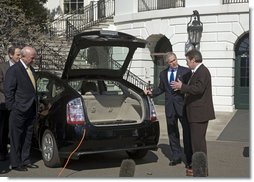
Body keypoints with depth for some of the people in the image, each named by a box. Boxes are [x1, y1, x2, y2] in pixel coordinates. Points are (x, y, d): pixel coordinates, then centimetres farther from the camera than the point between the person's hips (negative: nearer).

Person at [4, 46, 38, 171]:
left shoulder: (31, 69, 14)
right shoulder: (13, 70, -11)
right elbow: (8, 91, -12)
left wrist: (36, 105, 14)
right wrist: (13, 108, -13)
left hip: (31, 111, 8)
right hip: (19, 111, -8)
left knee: (27, 138, 13)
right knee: (16, 138, 2)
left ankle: (25, 160, 23)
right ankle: (15, 163, 10)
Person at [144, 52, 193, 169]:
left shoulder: (186, 71, -1)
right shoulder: (163, 74, 12)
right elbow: (161, 88, 20)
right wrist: (151, 93, 6)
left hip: (183, 104, -4)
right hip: (170, 106, 4)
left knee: (187, 131, -2)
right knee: (172, 132, 10)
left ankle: (189, 159, 5)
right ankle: (176, 156, 21)